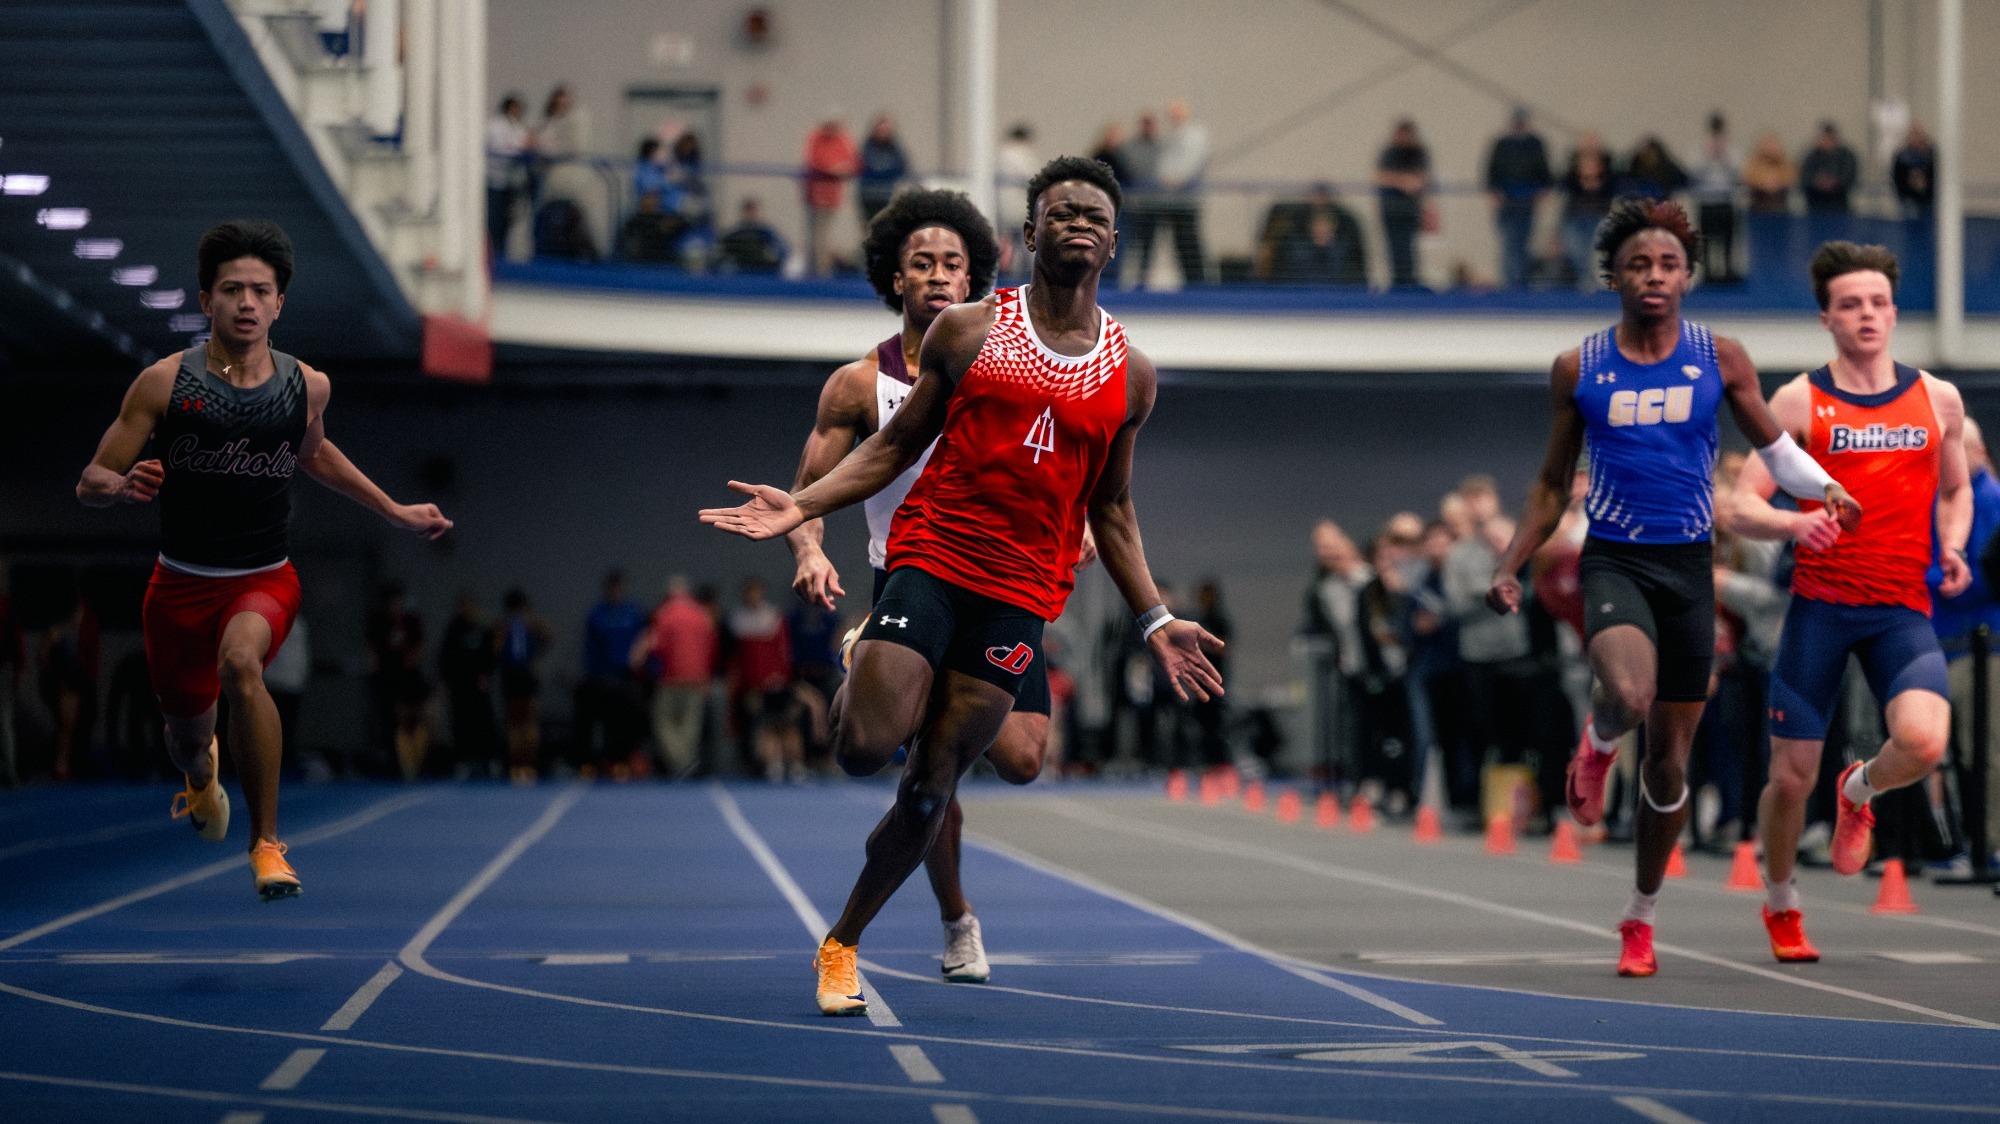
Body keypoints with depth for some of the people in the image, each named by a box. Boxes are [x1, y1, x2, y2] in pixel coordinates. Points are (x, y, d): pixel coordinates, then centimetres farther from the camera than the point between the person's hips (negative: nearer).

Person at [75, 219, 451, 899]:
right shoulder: (165, 383, -10)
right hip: (181, 581, 1)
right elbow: (90, 484, -6)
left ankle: (267, 844, -26)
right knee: (186, 729, 17)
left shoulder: (308, 386, -2)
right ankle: (201, 779, 60)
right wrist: (125, 486, -29)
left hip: (265, 581, -1)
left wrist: (394, 511, 26)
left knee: (240, 664, -35)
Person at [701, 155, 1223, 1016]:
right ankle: (862, 673, 21)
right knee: (866, 747, -17)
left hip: (1023, 593, 2)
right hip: (930, 557, -2)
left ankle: (842, 943, 18)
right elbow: (896, 445, 8)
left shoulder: (1130, 376, 9)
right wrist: (800, 506, -6)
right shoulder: (966, 332, 3)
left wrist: (1154, 622, 10)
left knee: (931, 786, 1)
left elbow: (1111, 508, 17)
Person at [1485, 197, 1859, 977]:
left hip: (1688, 567, 2)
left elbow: (1772, 445, 11)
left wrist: (1823, 488, -9)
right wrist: (1512, 566, 5)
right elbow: (1554, 482, 11)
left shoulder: (1719, 359, 2)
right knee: (1628, 694, -32)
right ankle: (1597, 743, 7)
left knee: (1669, 756, 6)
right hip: (1613, 561, -1)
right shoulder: (1579, 369, 2)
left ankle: (1642, 917, 25)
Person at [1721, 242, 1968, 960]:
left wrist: (1952, 549, 4)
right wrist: (1795, 522, -23)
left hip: (1903, 608, 1)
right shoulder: (1799, 402, 0)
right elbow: (1739, 509, -2)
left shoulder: (1938, 400, 9)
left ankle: (1860, 792, 13)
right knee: (1791, 775, 1)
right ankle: (1780, 904, 29)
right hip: (1819, 603, -1)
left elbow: (1955, 490, 25)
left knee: (1924, 743, -24)